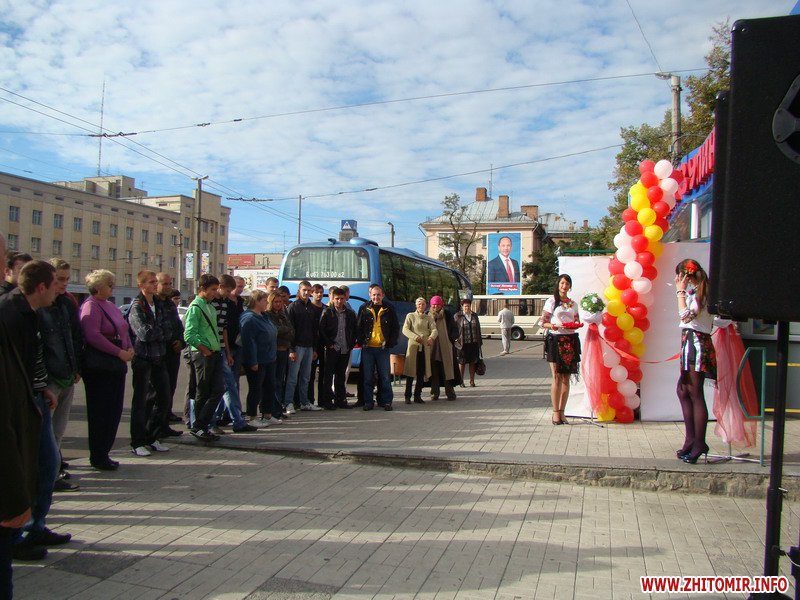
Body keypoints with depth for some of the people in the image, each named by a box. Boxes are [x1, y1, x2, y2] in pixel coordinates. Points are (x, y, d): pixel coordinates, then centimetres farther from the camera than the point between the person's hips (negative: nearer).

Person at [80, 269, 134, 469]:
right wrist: (120, 352, -20)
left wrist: (130, 348, 2)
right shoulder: (91, 306, -12)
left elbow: (123, 331, 21)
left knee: (114, 410, 12)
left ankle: (104, 452, 22)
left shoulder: (110, 306, 16)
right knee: (101, 412, -1)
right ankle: (98, 457, 10)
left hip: (116, 366, 9)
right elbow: (93, 336, -22)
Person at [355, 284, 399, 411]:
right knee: (367, 377, 3)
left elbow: (396, 328, 9)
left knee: (385, 376, 2)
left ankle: (386, 401, 10)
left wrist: (389, 343, -1)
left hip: (383, 348, 0)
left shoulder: (389, 309, 6)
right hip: (367, 348, 0)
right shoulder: (364, 309, 6)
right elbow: (358, 327, 9)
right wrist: (361, 342, -3)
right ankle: (368, 402, 10)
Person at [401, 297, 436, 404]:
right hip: (413, 345, -3)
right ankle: (407, 396, 0)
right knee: (410, 372, -5)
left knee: (422, 373, 3)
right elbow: (405, 330, -4)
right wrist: (415, 337, -20)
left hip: (425, 346, 3)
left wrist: (431, 337, -24)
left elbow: (434, 329, -1)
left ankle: (418, 395, 11)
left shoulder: (429, 318, 14)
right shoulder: (410, 316, 7)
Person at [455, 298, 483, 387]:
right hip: (463, 344, -4)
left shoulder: (474, 316, 11)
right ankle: (461, 381, 12)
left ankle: (472, 381, 14)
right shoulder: (457, 316, -2)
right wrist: (456, 341, -11)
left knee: (472, 362, 6)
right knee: (462, 362, 3)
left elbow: (478, 329, 15)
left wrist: (480, 342, 11)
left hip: (474, 343, 4)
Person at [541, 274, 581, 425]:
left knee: (566, 378, 3)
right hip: (555, 340, -4)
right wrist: (555, 325, -17)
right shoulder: (551, 301, 4)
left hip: (571, 340, 4)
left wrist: (577, 324, -2)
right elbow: (543, 323, 1)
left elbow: (577, 321, 20)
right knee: (557, 377, -8)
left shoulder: (573, 304, 16)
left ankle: (561, 411, 9)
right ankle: (555, 412, -3)